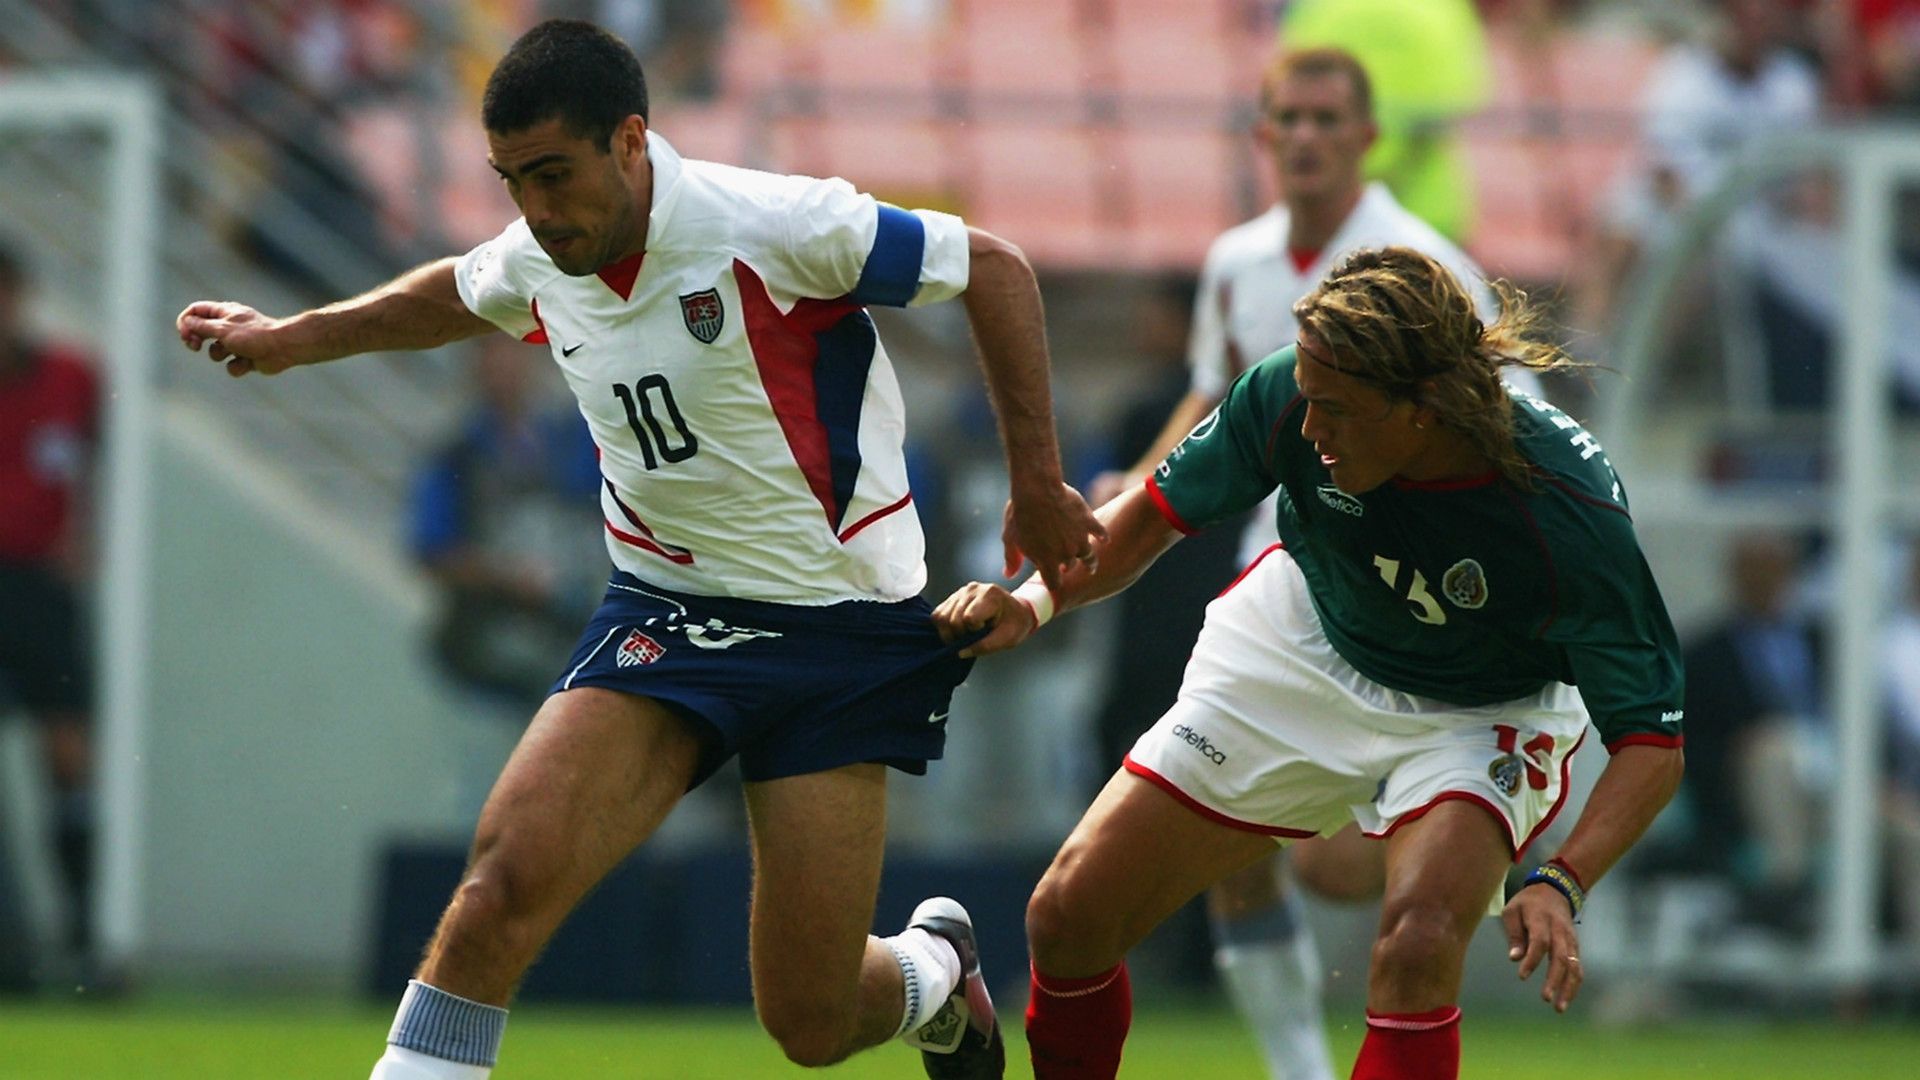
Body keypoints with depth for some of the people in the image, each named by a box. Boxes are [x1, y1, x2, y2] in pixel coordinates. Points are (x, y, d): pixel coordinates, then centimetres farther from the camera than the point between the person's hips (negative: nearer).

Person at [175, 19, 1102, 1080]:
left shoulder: (772, 226, -20)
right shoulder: (535, 265, -2)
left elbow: (994, 269, -10)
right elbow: (452, 294, 25)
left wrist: (1036, 485, -6)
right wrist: (291, 338, 24)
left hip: (842, 629, -4)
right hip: (662, 612, 4)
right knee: (509, 872, -22)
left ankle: (934, 970, 35)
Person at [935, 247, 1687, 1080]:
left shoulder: (1571, 517, -37)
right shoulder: (1288, 394, -28)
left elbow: (1652, 739, -31)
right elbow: (1157, 513, -10)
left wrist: (1560, 884, -46)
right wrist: (1035, 600, -27)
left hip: (1482, 716, -3)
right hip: (1301, 648, 4)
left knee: (1417, 946, -34)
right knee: (1066, 919, -1)